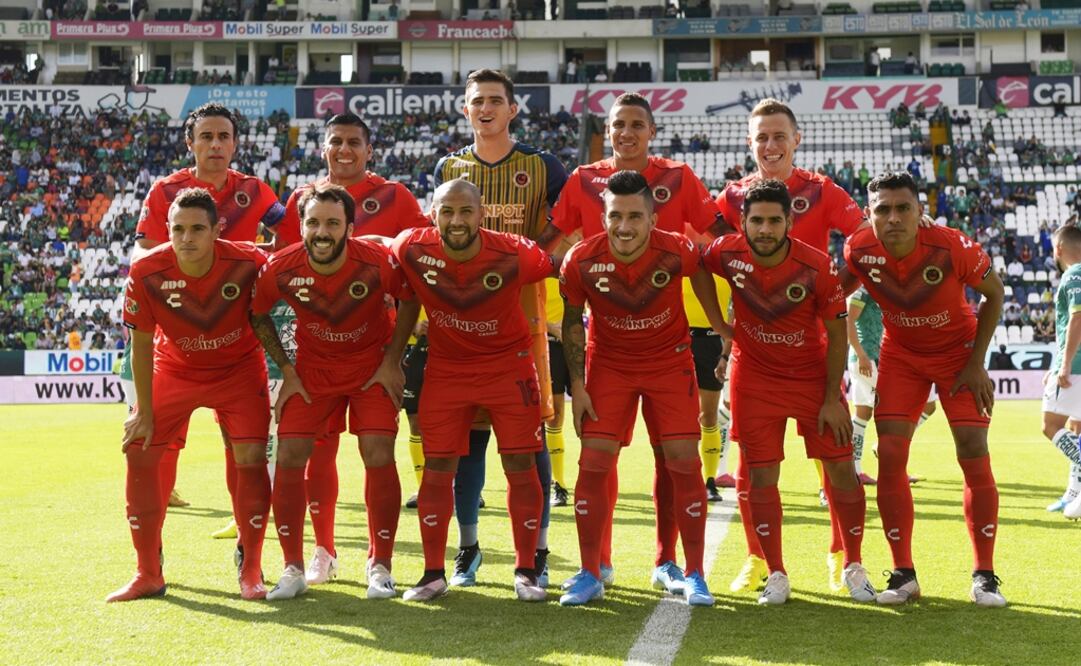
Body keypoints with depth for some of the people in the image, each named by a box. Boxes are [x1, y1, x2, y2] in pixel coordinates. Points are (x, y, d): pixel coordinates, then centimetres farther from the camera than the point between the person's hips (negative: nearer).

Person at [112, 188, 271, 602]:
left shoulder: (248, 263, -27)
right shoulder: (146, 272, -25)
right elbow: (141, 343, -12)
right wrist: (144, 410, -8)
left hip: (239, 369, -1)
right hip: (174, 369, 1)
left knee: (251, 458, -13)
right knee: (139, 454, -4)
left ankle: (250, 569, 6)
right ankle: (148, 575, 10)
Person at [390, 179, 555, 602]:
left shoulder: (514, 256, -23)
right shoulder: (412, 250, -18)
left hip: (509, 364, -1)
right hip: (446, 368, 1)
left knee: (521, 465, -1)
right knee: (437, 467, 2)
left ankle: (526, 571, 13)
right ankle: (434, 573, 14)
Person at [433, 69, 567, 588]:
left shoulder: (541, 167, 4)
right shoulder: (448, 168, 11)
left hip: (522, 312, -2)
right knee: (468, 429, 5)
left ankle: (537, 550, 6)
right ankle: (468, 546, 17)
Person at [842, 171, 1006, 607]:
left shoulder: (951, 247, -28)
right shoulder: (859, 251, -21)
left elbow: (995, 293, -11)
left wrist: (977, 363, -12)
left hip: (957, 350, -2)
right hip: (901, 355, 2)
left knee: (974, 455, -9)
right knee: (890, 454, -9)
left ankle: (984, 575, 3)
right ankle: (903, 574, 2)